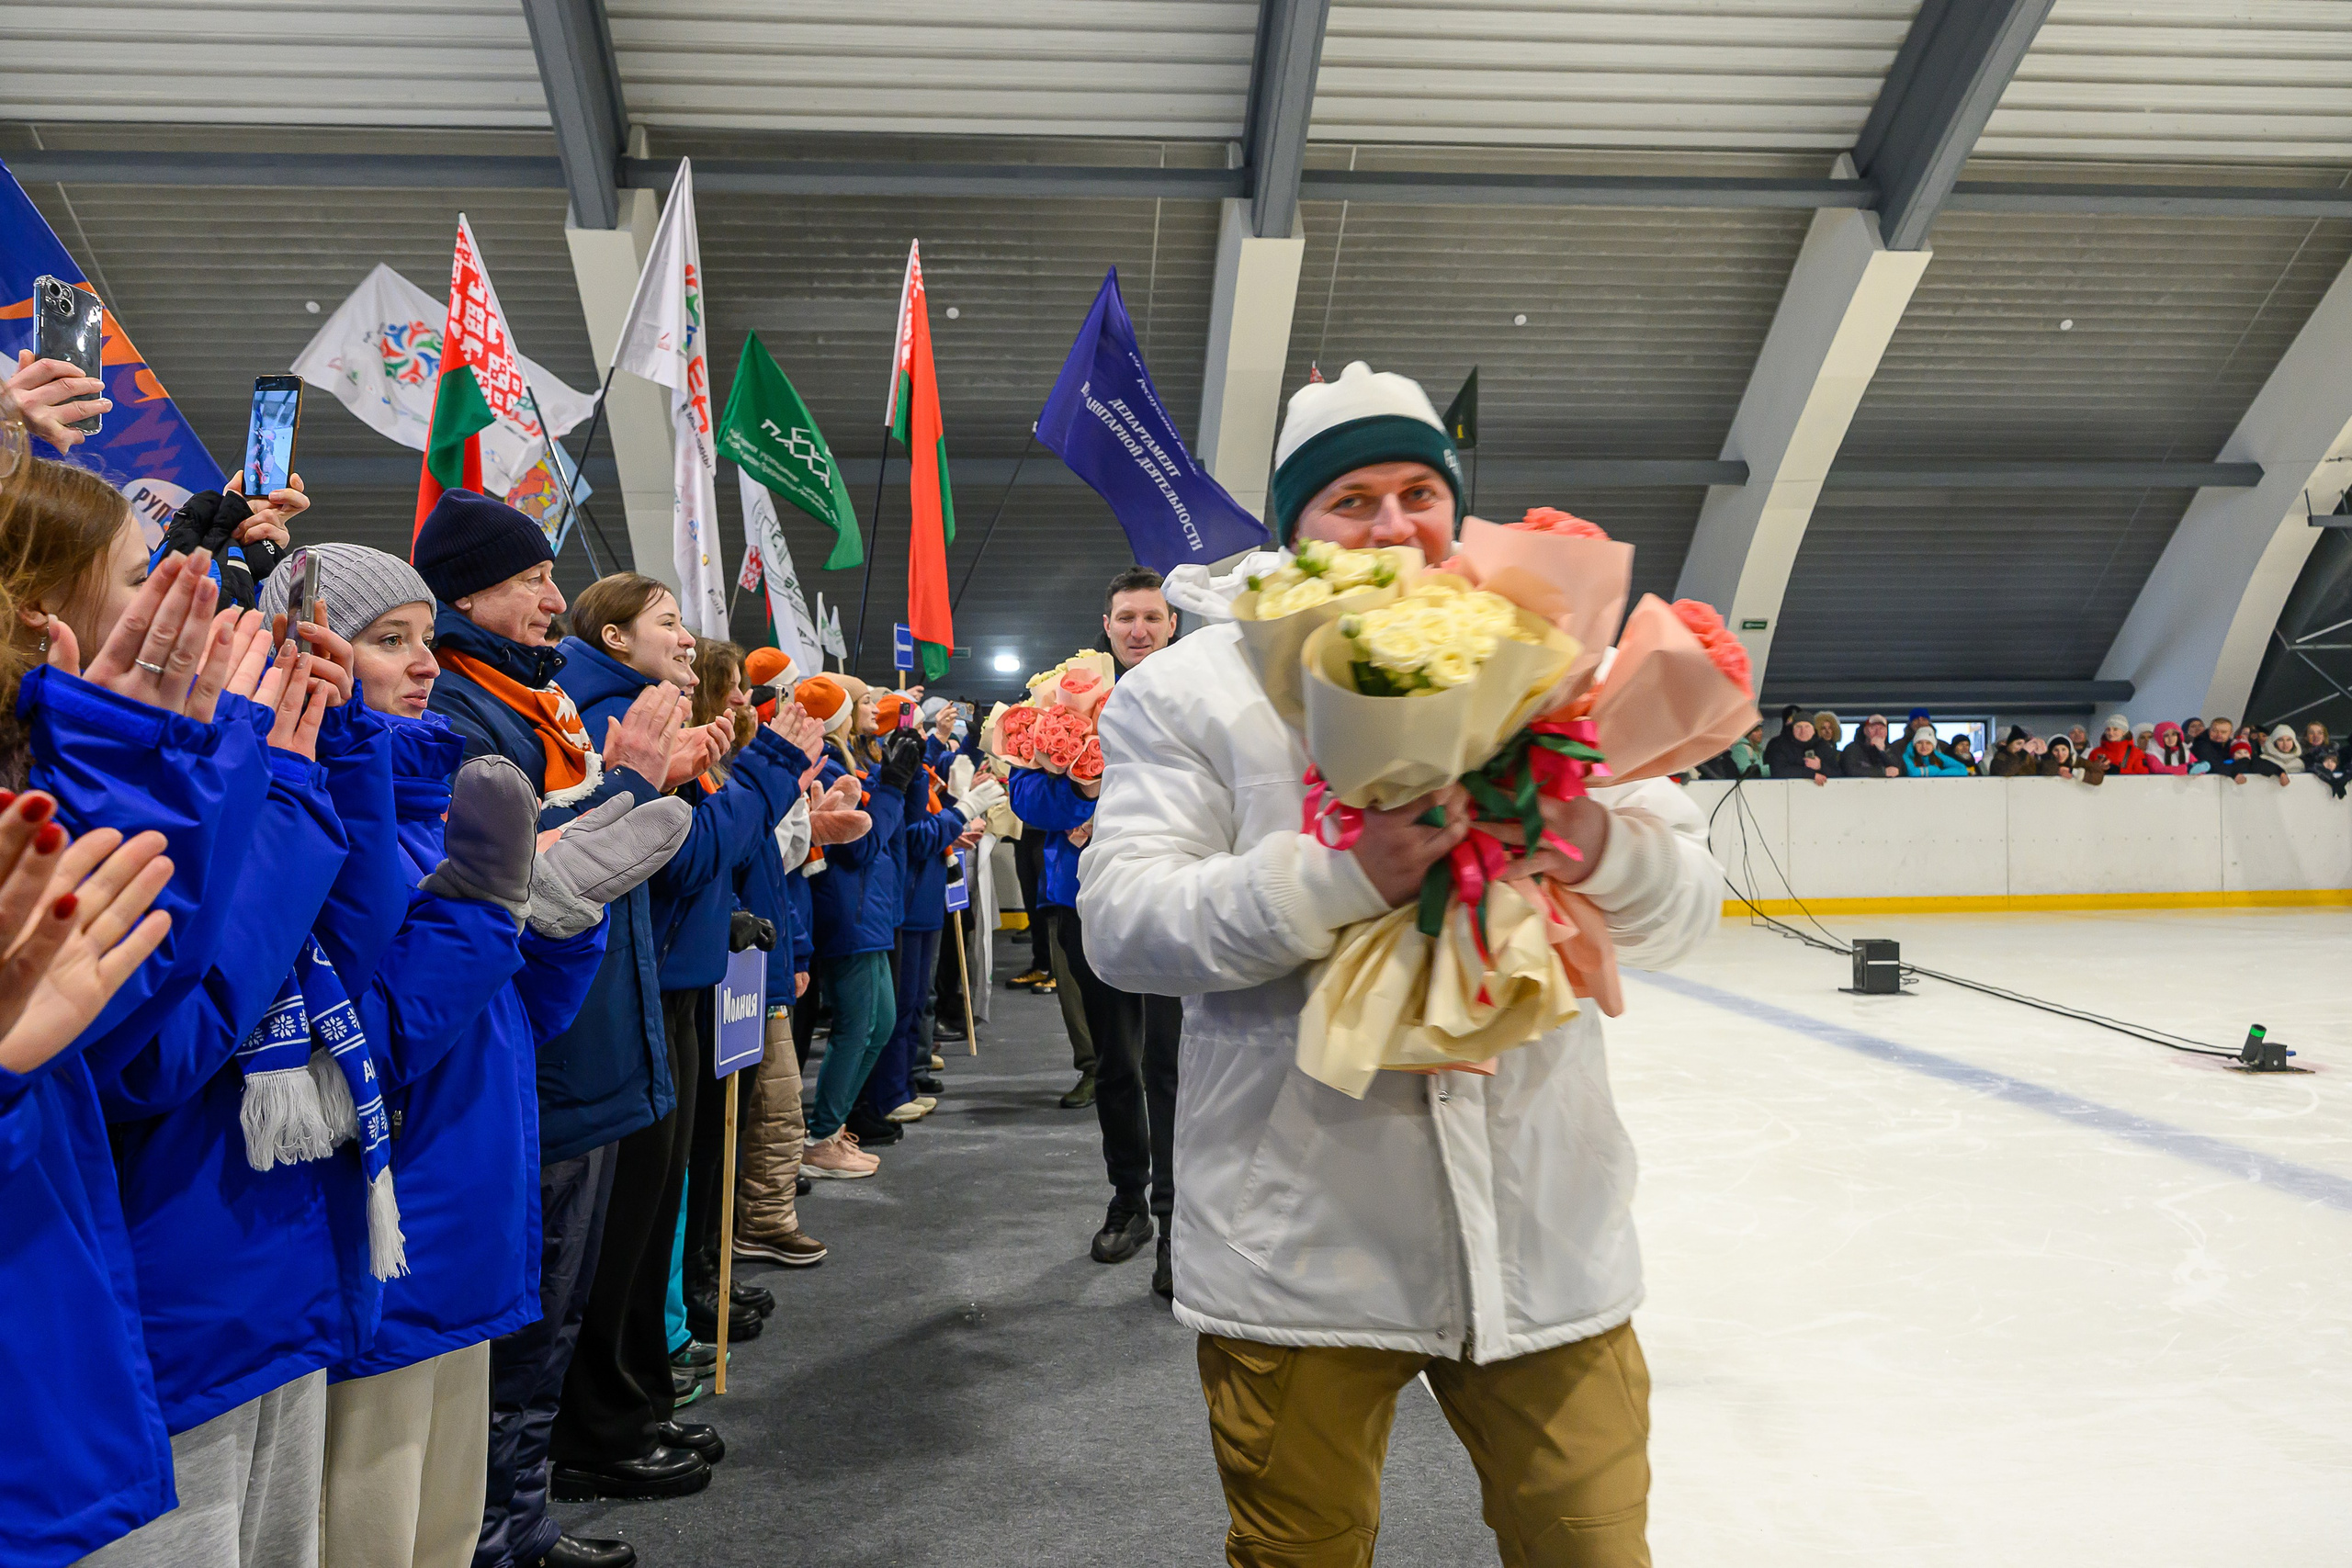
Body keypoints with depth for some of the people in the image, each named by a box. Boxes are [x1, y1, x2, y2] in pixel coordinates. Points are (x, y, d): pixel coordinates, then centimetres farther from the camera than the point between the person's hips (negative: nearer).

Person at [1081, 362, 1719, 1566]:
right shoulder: (1191, 689, -1)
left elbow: (1687, 901, 4)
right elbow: (1120, 922, -12)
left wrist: (1604, 848, -19)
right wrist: (1342, 877, -25)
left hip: (1544, 1234, 3)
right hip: (1299, 1254, -2)